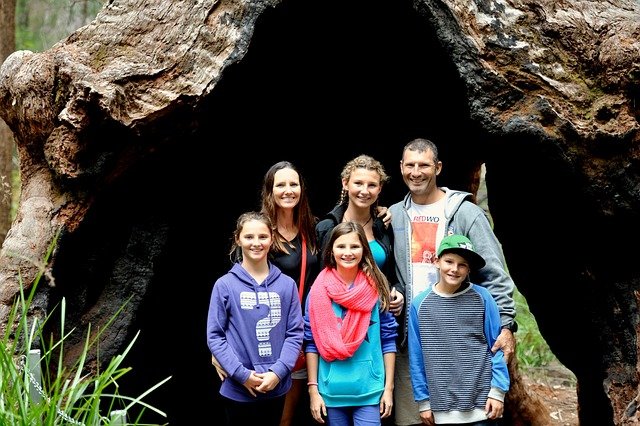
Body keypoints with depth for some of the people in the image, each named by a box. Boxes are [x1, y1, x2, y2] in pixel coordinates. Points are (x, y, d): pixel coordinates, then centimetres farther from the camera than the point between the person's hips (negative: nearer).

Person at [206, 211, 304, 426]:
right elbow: (215, 336, -5)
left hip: (276, 388, 2)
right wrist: (242, 374, -13)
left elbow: (295, 333, 1)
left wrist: (278, 372, -12)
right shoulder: (225, 285, -5)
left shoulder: (287, 285, 2)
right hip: (238, 390, -2)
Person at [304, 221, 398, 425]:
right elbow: (311, 342, 1)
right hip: (332, 391, 1)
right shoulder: (319, 291, -1)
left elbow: (388, 339, 3)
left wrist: (389, 387, 0)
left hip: (369, 391, -1)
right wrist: (313, 389, -2)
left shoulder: (377, 288, 0)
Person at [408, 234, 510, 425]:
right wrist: (423, 401, 4)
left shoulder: (482, 298, -2)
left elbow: (497, 346, 1)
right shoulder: (420, 304, 1)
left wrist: (498, 391, -4)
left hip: (481, 405, -1)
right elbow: (416, 357, 5)